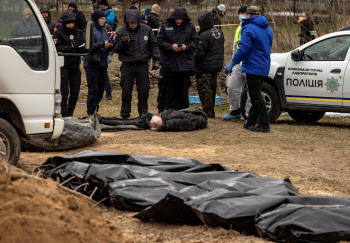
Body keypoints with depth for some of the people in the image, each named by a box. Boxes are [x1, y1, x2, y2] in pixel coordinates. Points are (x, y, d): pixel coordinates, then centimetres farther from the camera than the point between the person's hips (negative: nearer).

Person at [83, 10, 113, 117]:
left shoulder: (104, 31, 16)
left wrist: (109, 46, -1)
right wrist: (102, 44, -22)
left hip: (103, 64, 7)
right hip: (92, 64, -7)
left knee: (100, 90, 9)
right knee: (93, 89, -8)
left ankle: (95, 110, 18)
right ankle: (91, 112, -4)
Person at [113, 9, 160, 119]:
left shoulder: (146, 30, 1)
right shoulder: (121, 32, -3)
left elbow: (153, 45, 11)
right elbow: (115, 49, 0)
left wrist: (157, 56, -4)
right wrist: (123, 43, -18)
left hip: (142, 64, 1)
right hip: (127, 65, -1)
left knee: (144, 91, 7)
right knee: (126, 92, 1)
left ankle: (143, 113, 20)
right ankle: (125, 115, 10)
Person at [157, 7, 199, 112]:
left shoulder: (190, 27, 5)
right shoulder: (165, 27, 2)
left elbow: (195, 41, 7)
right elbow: (160, 41, 0)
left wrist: (187, 47, -11)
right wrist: (171, 47, -15)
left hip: (185, 63, 1)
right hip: (169, 63, -1)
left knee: (184, 89, 5)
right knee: (170, 89, 5)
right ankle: (169, 110, 13)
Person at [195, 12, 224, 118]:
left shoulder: (204, 35, -18)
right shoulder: (219, 32, 10)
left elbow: (199, 53, -19)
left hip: (205, 68, -9)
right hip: (216, 66, 9)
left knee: (204, 90, -3)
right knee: (212, 89, 17)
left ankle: (209, 113, -2)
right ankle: (211, 111, 24)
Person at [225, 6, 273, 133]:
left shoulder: (249, 28, -13)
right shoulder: (268, 29, 15)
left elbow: (244, 48, -19)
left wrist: (232, 63, -13)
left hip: (253, 67, -9)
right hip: (264, 67, 9)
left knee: (256, 96, -7)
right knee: (255, 95, 15)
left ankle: (264, 124, -11)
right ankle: (251, 122, 21)